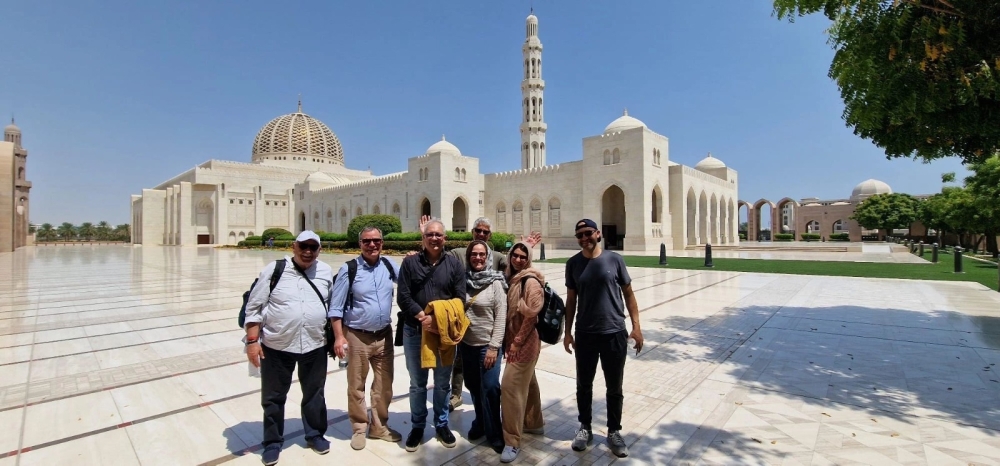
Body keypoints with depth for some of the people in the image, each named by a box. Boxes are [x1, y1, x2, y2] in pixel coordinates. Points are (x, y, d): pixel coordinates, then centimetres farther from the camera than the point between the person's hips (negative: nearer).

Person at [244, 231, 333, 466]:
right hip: (276, 346, -2)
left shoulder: (326, 272, 0)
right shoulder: (274, 270, -8)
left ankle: (315, 434, 38)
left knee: (314, 394, 17)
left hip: (315, 346, 2)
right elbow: (254, 307, -4)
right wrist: (252, 341, -8)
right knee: (273, 397, 14)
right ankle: (273, 442, 35)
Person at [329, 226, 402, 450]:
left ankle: (379, 426, 33)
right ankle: (359, 429, 31)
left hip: (384, 335, 4)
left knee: (384, 384, 14)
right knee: (356, 385, 11)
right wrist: (339, 336, -12)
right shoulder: (349, 269, -10)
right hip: (357, 336, -4)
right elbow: (336, 307, -7)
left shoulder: (389, 265, 1)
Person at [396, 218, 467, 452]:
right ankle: (417, 426, 31)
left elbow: (460, 299, -4)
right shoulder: (410, 262, -1)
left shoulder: (454, 264, 0)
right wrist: (423, 317, -18)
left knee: (442, 383, 13)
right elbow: (403, 297, -7)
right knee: (417, 384, 14)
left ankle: (442, 424, 32)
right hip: (414, 331, 0)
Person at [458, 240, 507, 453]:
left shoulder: (495, 282, -9)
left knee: (489, 388, 0)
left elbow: (501, 316, -10)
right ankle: (480, 423, 35)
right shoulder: (463, 279, -1)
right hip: (466, 343, 4)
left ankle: (494, 434, 18)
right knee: (473, 386, 15)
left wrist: (494, 346, -12)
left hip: (488, 345, -3)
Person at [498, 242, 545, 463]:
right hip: (513, 339, 9)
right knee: (527, 382, 21)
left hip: (525, 341, -8)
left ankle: (512, 441, 2)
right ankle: (534, 423, 38)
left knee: (511, 386, -9)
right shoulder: (512, 278, 6)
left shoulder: (531, 281, -17)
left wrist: (517, 341, -15)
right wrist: (508, 340, 8)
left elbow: (531, 315, -19)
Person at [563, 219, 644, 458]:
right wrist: (568, 332, 5)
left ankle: (614, 432, 31)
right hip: (585, 335, 1)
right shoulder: (573, 264, 0)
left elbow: (628, 294, 1)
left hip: (614, 333, -1)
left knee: (614, 388, 12)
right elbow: (571, 299, 6)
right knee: (584, 385, 14)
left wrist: (636, 326, -3)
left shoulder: (614, 259, -5)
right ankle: (585, 428, 33)